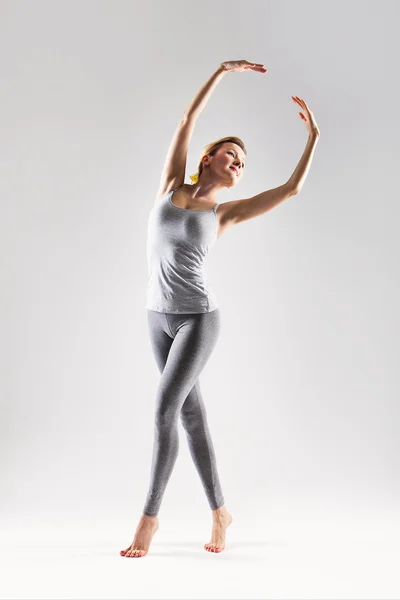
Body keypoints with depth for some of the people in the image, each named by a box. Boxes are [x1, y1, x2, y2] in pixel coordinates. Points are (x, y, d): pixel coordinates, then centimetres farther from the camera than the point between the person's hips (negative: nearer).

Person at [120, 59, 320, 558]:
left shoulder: (224, 213, 2)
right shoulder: (171, 186, 7)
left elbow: (291, 187, 0)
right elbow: (188, 118, 5)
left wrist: (313, 136, 1)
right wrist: (221, 72, 5)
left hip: (198, 318, -3)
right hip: (159, 316, 4)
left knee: (164, 412, -14)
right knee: (191, 412, 8)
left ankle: (149, 517, -2)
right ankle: (219, 511, 21)